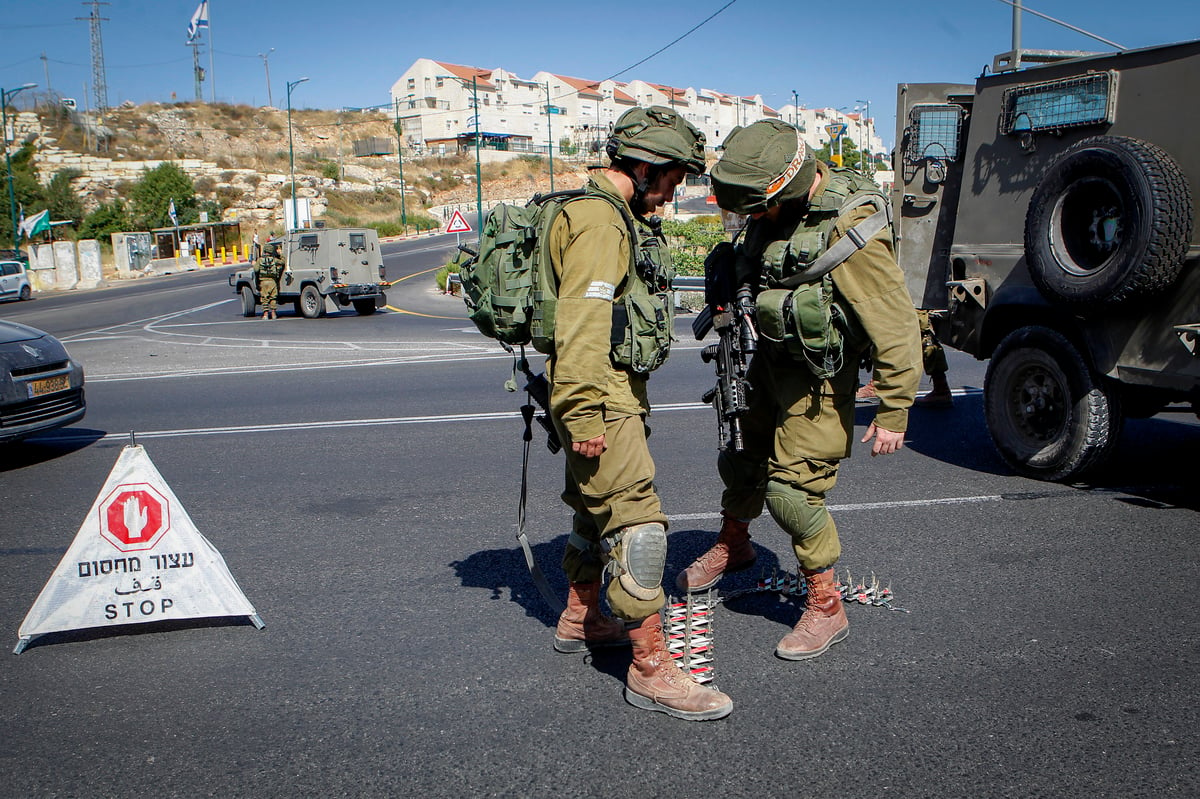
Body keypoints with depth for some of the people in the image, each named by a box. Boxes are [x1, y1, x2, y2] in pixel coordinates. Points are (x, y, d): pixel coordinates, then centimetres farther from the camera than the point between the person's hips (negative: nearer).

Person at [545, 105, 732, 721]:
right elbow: (580, 324, -25)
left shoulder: (618, 218, 18)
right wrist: (583, 415, -28)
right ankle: (651, 669, -5)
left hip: (610, 392, 11)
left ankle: (579, 620, 38)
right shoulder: (601, 220, -17)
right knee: (638, 523, -10)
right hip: (600, 397, -11)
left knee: (596, 508, 22)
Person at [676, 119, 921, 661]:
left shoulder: (850, 230, -29)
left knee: (792, 488, -6)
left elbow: (896, 327, -26)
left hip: (819, 379, -8)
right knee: (741, 458, 20)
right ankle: (733, 545, 48)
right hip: (770, 362, 8)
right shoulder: (783, 209, -4)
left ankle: (826, 608, 11)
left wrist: (893, 412, -24)